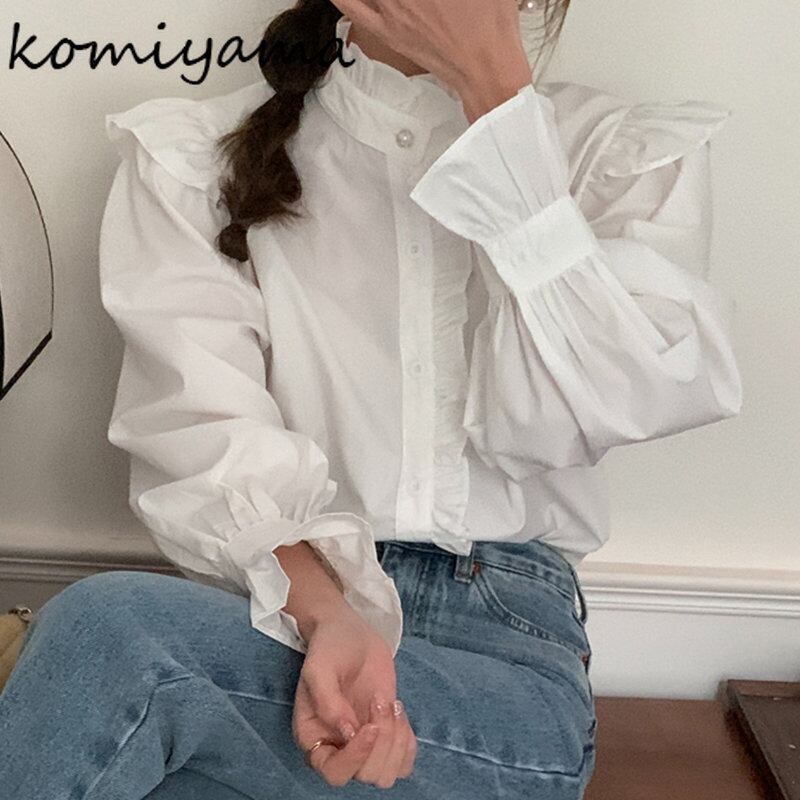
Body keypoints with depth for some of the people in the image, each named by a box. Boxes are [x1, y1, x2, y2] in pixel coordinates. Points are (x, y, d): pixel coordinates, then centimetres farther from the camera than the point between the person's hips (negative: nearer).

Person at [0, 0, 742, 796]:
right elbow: (201, 435, -6)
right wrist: (326, 614, -25)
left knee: (105, 632, -27)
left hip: (506, 646, -1)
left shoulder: (627, 153, 9)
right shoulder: (192, 153, 7)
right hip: (270, 603, 1)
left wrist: (494, 87, -9)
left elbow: (557, 420, -7)